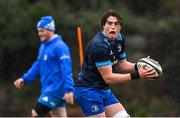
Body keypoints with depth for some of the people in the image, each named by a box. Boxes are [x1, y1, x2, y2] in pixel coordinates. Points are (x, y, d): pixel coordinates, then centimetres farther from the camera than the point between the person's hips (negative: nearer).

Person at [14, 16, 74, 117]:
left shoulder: (60, 46, -14)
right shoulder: (44, 46, 14)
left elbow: (66, 69, -20)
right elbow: (38, 65, 22)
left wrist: (69, 90, -25)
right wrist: (25, 79, 12)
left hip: (56, 89, -9)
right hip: (48, 90, 9)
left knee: (36, 112, -14)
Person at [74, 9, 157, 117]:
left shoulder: (120, 39, 4)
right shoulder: (99, 45, -24)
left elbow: (121, 65, 16)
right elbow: (108, 78, -23)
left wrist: (137, 66, -5)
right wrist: (136, 75, -24)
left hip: (104, 90, 9)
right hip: (88, 90, -9)